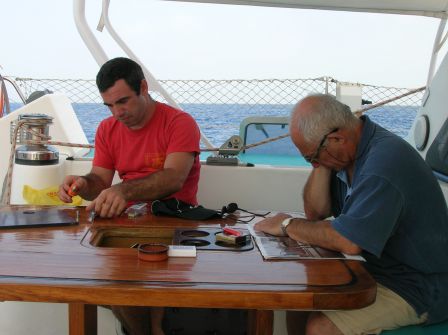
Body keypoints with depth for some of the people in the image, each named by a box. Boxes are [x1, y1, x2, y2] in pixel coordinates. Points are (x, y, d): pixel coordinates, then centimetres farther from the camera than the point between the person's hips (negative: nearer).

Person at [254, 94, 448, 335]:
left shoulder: (384, 160, -27)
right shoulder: (349, 150, 2)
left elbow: (350, 242, -33)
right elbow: (316, 212, 3)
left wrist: (289, 225, -18)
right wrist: (321, 163, -9)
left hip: (416, 287, -9)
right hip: (379, 269, 9)